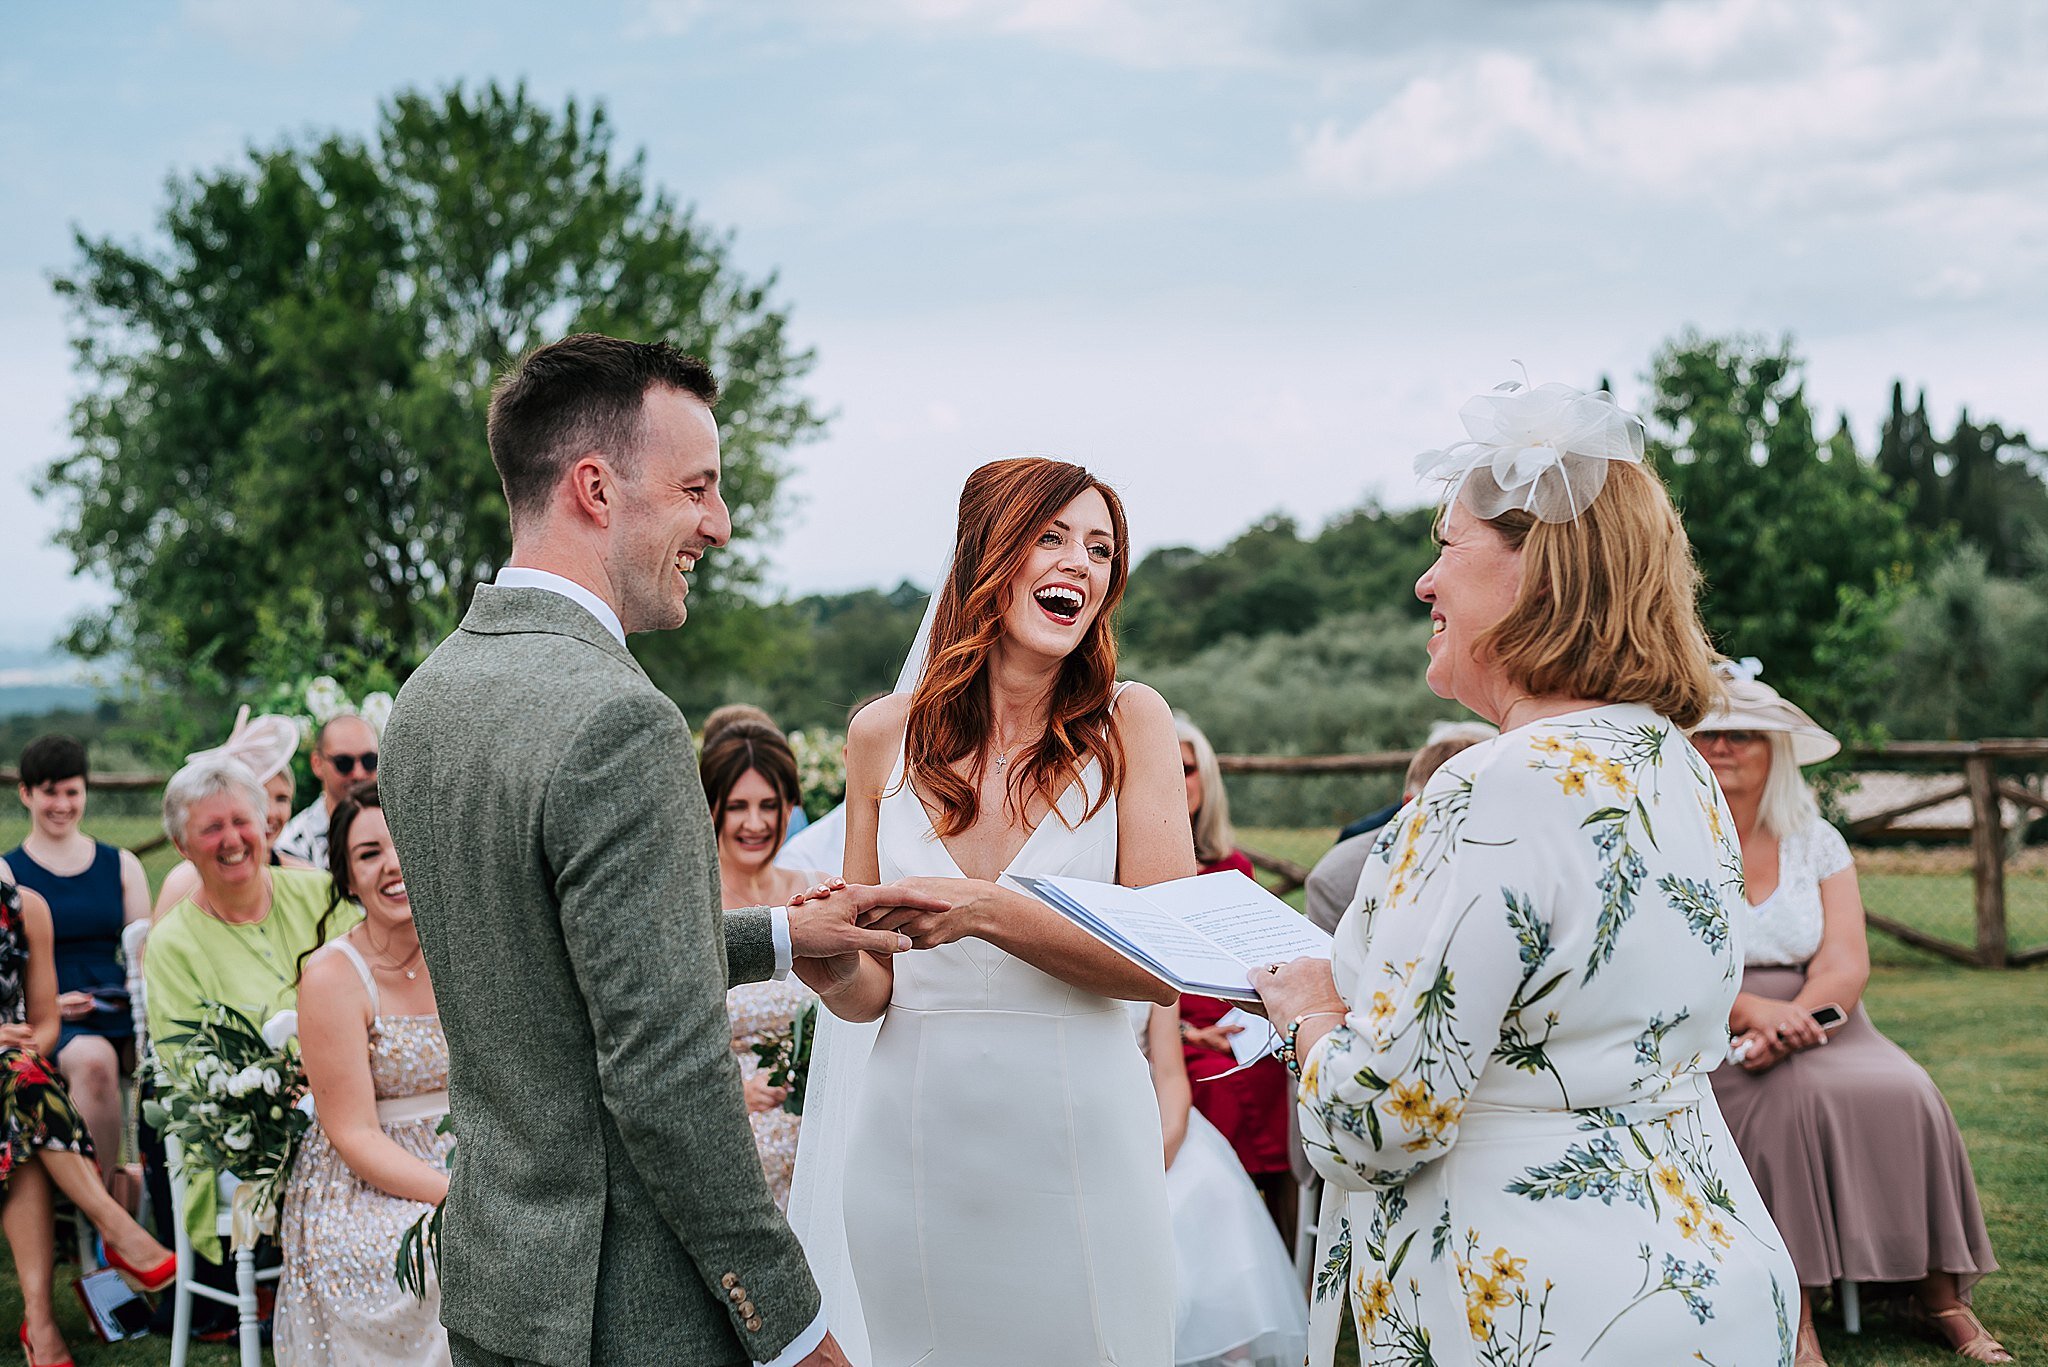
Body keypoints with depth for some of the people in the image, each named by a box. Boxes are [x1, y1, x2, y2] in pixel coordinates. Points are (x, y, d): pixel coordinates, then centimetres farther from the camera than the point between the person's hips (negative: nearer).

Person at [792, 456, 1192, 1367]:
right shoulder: (885, 734, 2)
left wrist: (985, 911, -22)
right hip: (913, 1140, 2)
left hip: (1079, 1134, -1)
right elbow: (875, 989, 7)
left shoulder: (1127, 722, -3)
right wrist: (835, 975, -15)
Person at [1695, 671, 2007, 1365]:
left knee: (1904, 1094, -24)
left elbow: (1846, 966, -3)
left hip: (1817, 1026, 3)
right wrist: (1753, 1010, -28)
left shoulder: (1816, 842, 8)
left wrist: (1793, 1022, -24)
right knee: (1794, 1098, -33)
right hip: (1709, 1040, -3)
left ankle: (1939, 1289, -12)